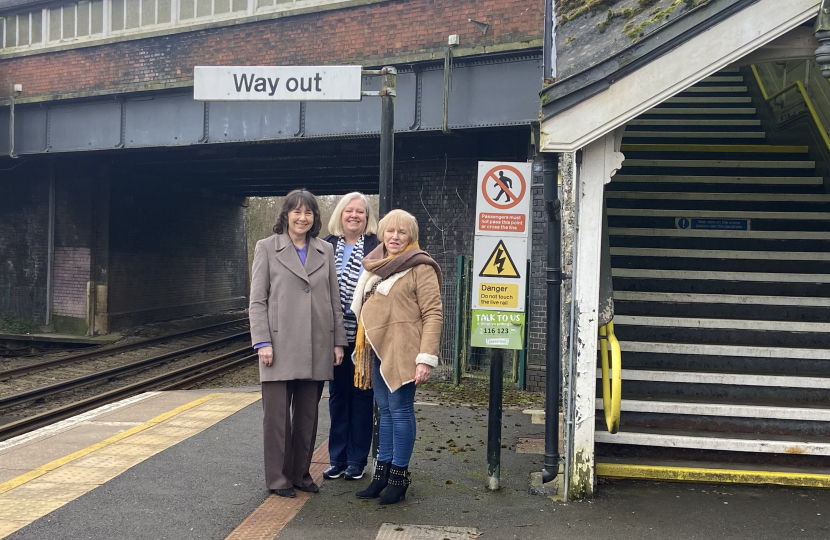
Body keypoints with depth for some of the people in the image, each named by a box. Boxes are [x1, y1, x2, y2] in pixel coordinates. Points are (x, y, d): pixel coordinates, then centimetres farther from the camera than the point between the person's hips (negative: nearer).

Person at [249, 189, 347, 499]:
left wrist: (338, 342, 7)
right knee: (277, 414, 1)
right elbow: (257, 300, -2)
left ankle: (300, 474, 22)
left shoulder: (325, 251, 11)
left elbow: (334, 300, 12)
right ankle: (278, 478, 12)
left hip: (317, 347, 4)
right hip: (280, 345, -3)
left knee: (308, 415, 10)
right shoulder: (267, 248, 2)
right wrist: (263, 342, -10)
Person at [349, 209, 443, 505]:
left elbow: (433, 314, -13)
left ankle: (399, 476, 6)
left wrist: (426, 358, -19)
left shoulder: (420, 267, -8)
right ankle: (382, 472, 18)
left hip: (402, 350, -7)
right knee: (385, 410, 12)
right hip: (376, 349, 7)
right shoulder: (375, 265, 15)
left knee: (400, 410, -3)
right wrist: (361, 348, 18)